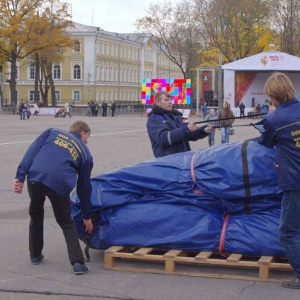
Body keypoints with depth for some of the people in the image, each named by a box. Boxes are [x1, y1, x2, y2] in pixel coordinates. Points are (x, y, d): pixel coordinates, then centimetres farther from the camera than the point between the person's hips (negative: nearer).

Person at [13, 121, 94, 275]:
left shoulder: (52, 132, 27)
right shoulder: (85, 153, 24)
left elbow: (31, 151, 10)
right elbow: (84, 187, 26)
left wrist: (20, 176, 4)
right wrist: (87, 216, 33)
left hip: (35, 178, 1)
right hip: (59, 184, -1)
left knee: (36, 215, 27)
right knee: (66, 222, 18)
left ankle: (35, 255, 38)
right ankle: (78, 262, 7)